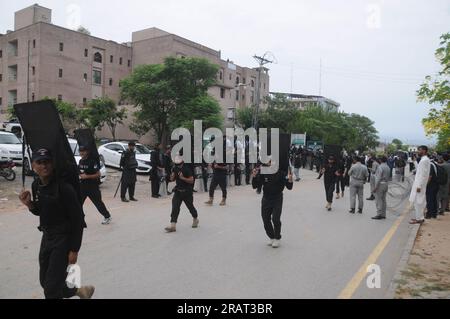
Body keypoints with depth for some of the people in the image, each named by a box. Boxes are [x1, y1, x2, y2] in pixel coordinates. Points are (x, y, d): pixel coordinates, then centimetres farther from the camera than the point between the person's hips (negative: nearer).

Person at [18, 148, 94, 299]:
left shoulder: (64, 187, -23)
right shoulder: (36, 185, -1)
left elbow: (77, 219, -19)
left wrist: (74, 250, -17)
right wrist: (29, 204, -7)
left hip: (64, 237, -8)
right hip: (47, 236, 8)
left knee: (51, 288, -2)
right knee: (45, 281, 19)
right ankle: (77, 291, 43)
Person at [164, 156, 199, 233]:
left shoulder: (187, 169, -16)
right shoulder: (175, 169, 2)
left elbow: (191, 180, -17)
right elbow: (172, 180, 9)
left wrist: (183, 178, -28)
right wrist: (172, 176, -14)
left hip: (187, 192, -4)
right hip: (178, 191, 4)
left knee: (190, 206, 13)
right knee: (175, 207, -7)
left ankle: (195, 219, 40)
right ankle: (173, 225, -8)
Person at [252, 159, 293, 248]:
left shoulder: (281, 172, -13)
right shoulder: (262, 172, -7)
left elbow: (289, 187, -12)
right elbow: (255, 186, -4)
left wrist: (290, 179, -33)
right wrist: (254, 177, -21)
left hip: (277, 199, -3)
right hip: (266, 199, 3)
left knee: (275, 219, -14)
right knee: (266, 220, 6)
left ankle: (277, 238, 10)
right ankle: (271, 237, 29)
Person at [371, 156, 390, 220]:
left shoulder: (380, 167, -15)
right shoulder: (388, 167, 11)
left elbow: (378, 178, -19)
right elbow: (388, 177, 11)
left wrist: (375, 187, -17)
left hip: (380, 184, -8)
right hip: (386, 184, 8)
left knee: (379, 200, -4)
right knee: (383, 200, 12)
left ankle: (379, 214, -4)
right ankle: (383, 214, 17)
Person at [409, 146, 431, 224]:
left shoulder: (424, 160, -16)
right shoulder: (423, 159, 14)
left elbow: (423, 174, -20)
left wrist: (419, 186, -20)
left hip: (420, 184, -10)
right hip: (418, 183, 10)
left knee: (418, 202, -5)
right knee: (419, 202, 14)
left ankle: (419, 219, 0)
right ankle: (419, 217, 21)